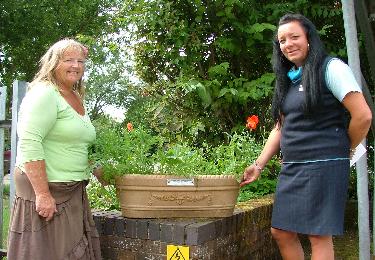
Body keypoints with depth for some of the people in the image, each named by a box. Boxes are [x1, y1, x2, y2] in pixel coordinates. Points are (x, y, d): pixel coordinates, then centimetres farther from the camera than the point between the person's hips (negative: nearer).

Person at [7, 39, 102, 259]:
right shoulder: (44, 93, -11)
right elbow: (29, 144, -20)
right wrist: (43, 194, -23)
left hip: (74, 191, 8)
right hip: (45, 187, -8)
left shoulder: (78, 99, 15)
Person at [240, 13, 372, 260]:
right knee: (281, 232, 10)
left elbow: (363, 115, -14)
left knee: (319, 235, -2)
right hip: (291, 168, 8)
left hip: (323, 166, -7)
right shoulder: (288, 79, 14)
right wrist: (259, 165, 11)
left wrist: (346, 149, 0)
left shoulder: (330, 68, -8)